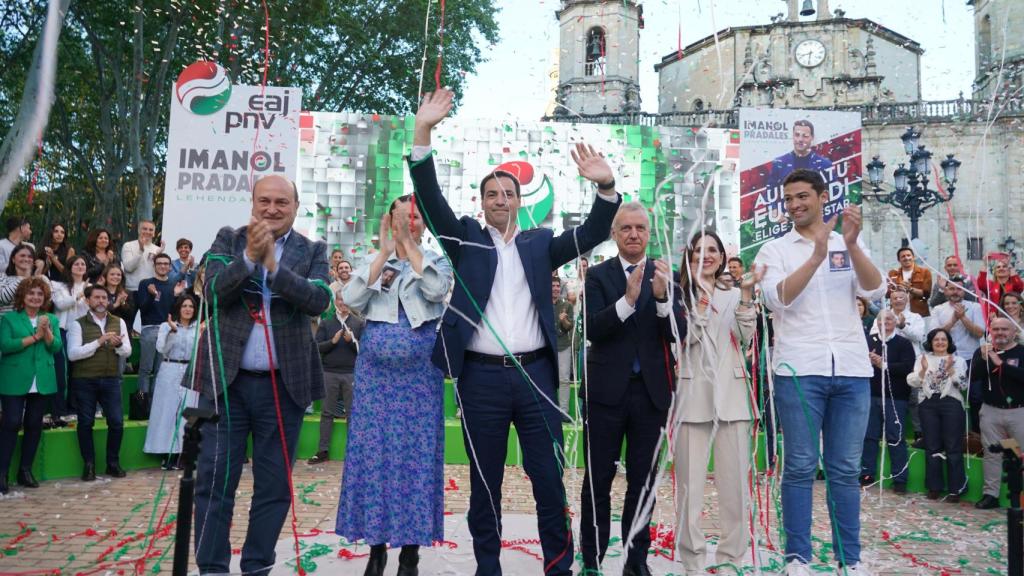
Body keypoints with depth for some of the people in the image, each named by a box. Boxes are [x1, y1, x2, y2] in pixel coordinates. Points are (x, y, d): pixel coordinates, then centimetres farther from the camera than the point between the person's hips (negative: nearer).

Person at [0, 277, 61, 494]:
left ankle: (26, 470, 18)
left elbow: (56, 347, -1)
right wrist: (34, 337, -16)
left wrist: (47, 332, -18)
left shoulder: (52, 320, 10)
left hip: (42, 382, 4)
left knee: (34, 425, 7)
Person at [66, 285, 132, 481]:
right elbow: (72, 354, -13)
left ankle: (113, 463, 15)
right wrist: (98, 342, -20)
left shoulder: (119, 322, 8)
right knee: (85, 423, 4)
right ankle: (89, 465, 15)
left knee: (117, 422, 0)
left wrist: (119, 344, -15)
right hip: (84, 380, -2)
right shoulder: (78, 324, -2)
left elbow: (127, 352, 7)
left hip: (111, 380, 2)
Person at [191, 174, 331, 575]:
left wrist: (272, 264, -20)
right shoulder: (228, 239, 6)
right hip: (227, 379, 0)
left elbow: (320, 300, -12)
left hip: (284, 384, 0)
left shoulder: (313, 251, 4)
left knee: (274, 485, 8)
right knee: (214, 479, 3)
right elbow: (212, 292, -7)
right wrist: (250, 255, -19)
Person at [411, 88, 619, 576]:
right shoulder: (467, 238, 8)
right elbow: (429, 198, -4)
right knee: (484, 481, 9)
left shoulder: (540, 243, 12)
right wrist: (422, 132, -18)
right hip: (481, 376, -1)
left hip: (535, 373, 1)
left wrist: (606, 186, -18)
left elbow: (591, 233, 1)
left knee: (549, 476, 5)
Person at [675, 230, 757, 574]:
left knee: (735, 481, 2)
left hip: (731, 395, 2)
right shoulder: (682, 295, 7)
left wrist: (746, 293, -7)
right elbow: (685, 337, -7)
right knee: (691, 482, -1)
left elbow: (746, 339, 1)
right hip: (693, 395, -2)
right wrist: (702, 293, -11)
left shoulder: (733, 296, 13)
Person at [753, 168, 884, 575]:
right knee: (800, 466, 0)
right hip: (798, 369, -2)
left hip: (852, 370, 2)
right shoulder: (775, 250, 8)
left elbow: (875, 291, -1)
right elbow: (777, 298, -9)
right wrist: (817, 256, -16)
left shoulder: (851, 245, 14)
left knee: (846, 468, 6)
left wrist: (851, 244, -14)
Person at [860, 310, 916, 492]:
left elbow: (907, 367, -12)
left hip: (895, 397, -3)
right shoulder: (868, 341, 9)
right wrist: (867, 361, -17)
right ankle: (867, 474, 18)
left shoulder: (904, 343, 1)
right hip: (871, 395, 3)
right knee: (869, 436, 8)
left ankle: (900, 479, 6)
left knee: (895, 438, -1)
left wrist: (884, 365, -15)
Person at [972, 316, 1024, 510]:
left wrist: (1001, 364, -23)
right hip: (991, 411, 2)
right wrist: (984, 359, -18)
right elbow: (972, 378, -5)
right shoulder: (982, 351, 6)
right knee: (992, 454, 7)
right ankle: (991, 494, 13)